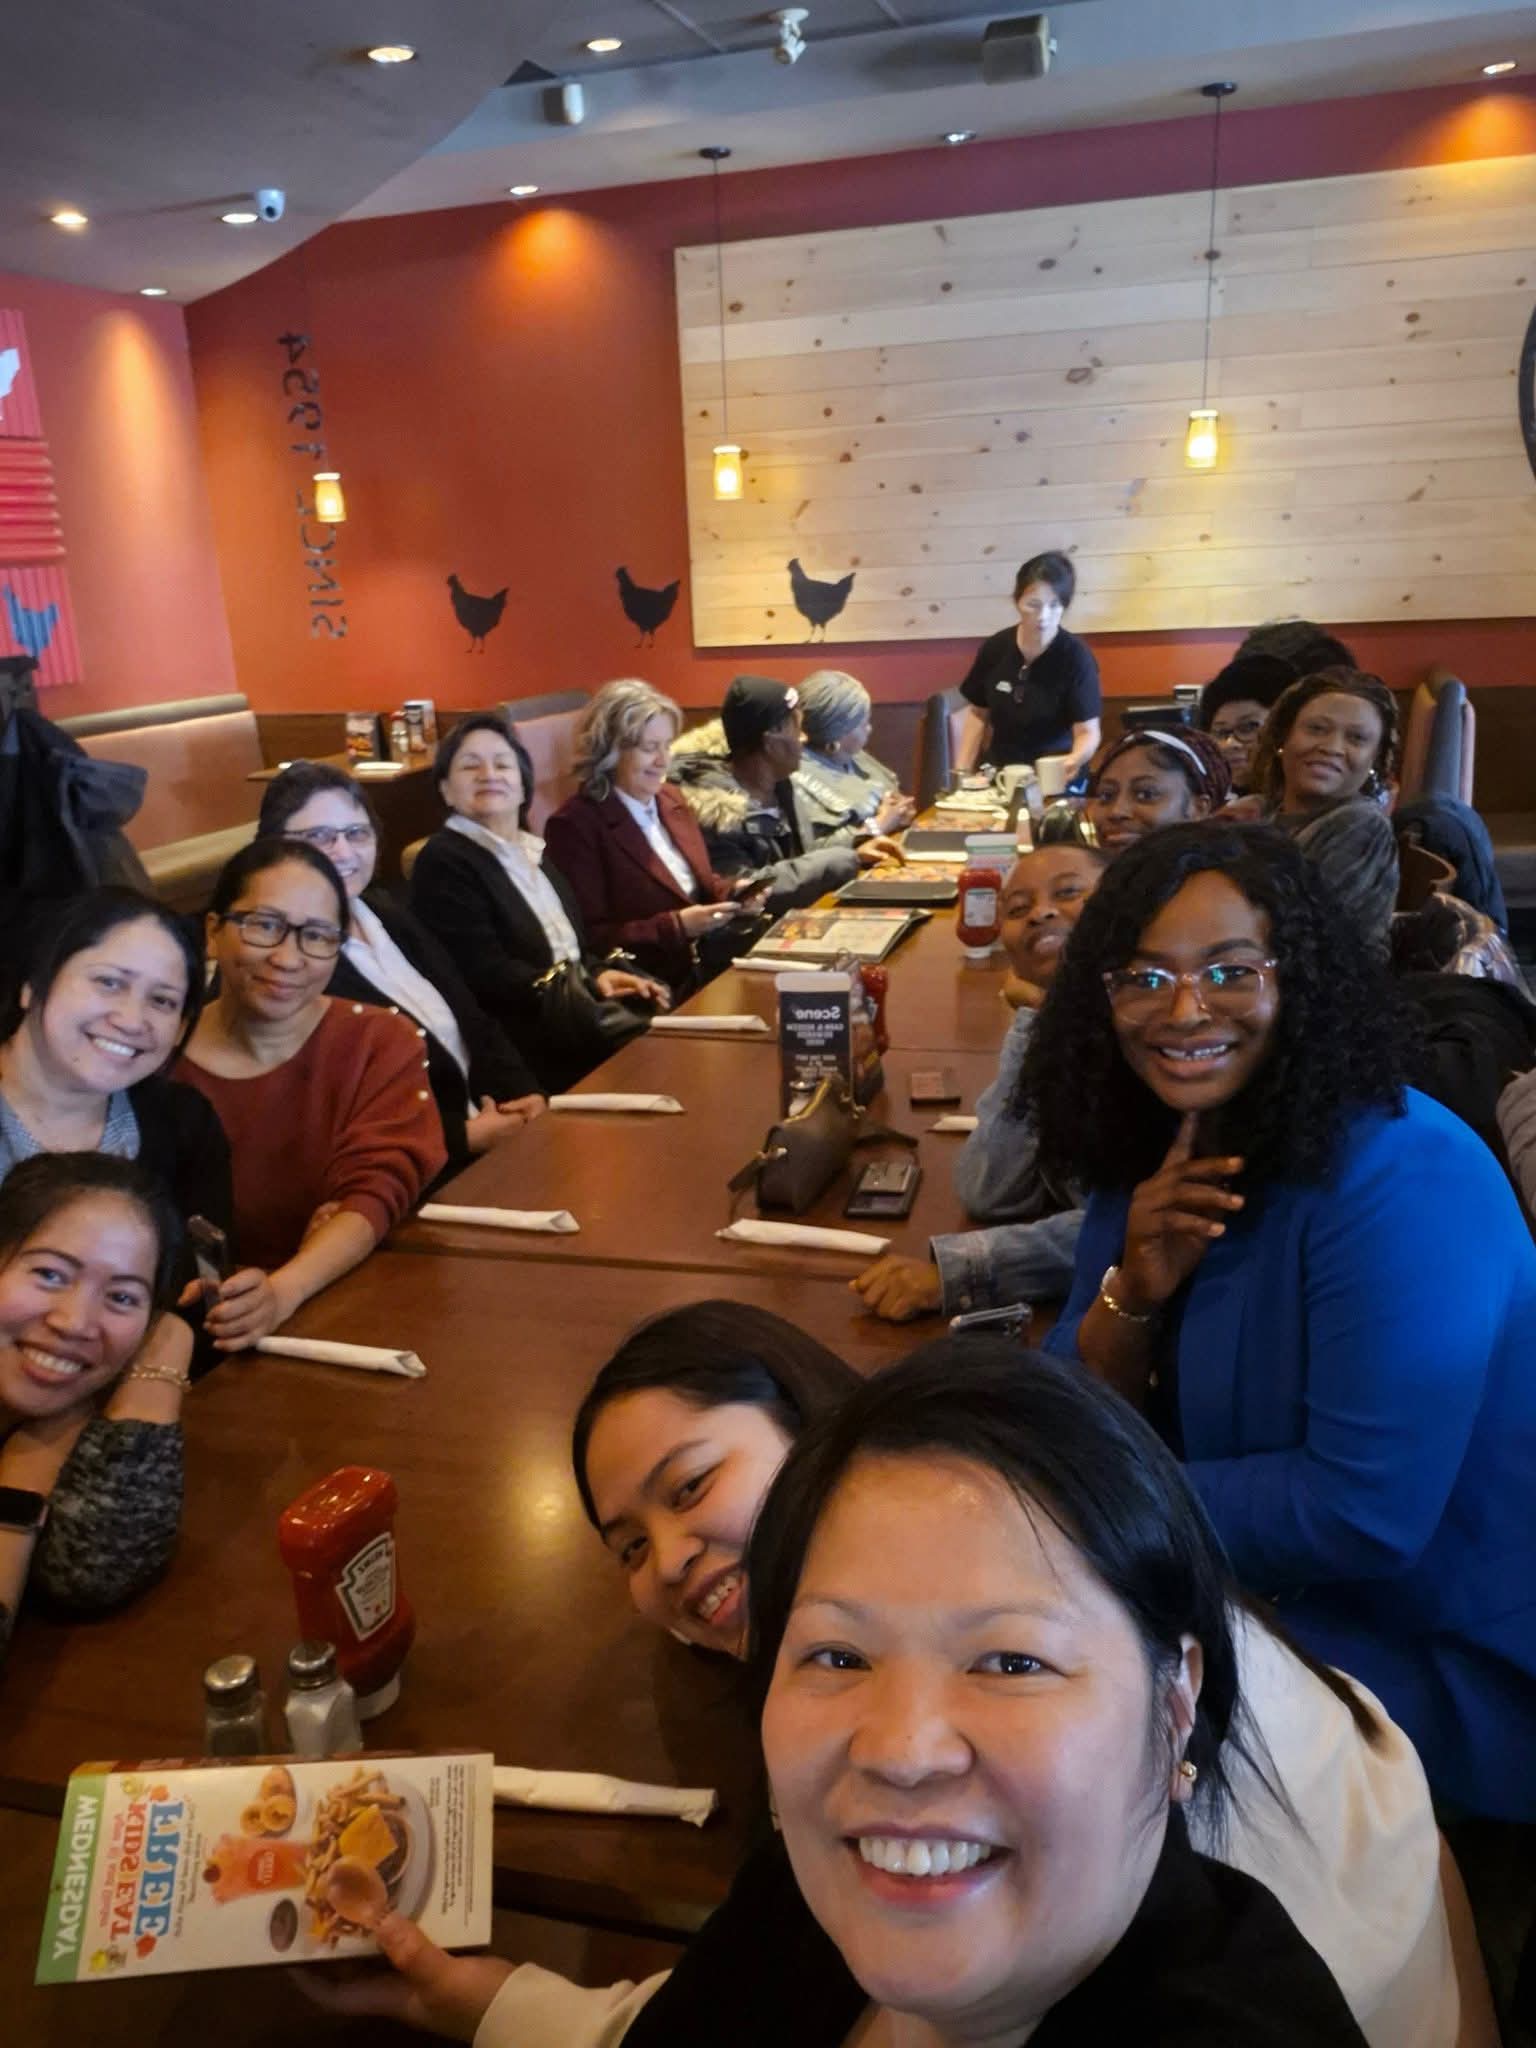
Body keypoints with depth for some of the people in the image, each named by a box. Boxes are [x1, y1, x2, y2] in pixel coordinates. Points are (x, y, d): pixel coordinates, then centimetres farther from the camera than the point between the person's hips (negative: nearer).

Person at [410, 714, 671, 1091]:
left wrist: (597, 973, -5)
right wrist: (591, 987, -18)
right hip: (522, 1039, -8)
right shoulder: (443, 862, -8)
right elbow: (487, 975, -16)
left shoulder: (532, 851, 17)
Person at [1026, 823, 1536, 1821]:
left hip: (1456, 1675, -6)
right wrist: (1133, 1290, -22)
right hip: (1279, 1611, 6)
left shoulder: (1396, 1178, -25)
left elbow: (1368, 1514, -27)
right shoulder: (1150, 1160, -3)